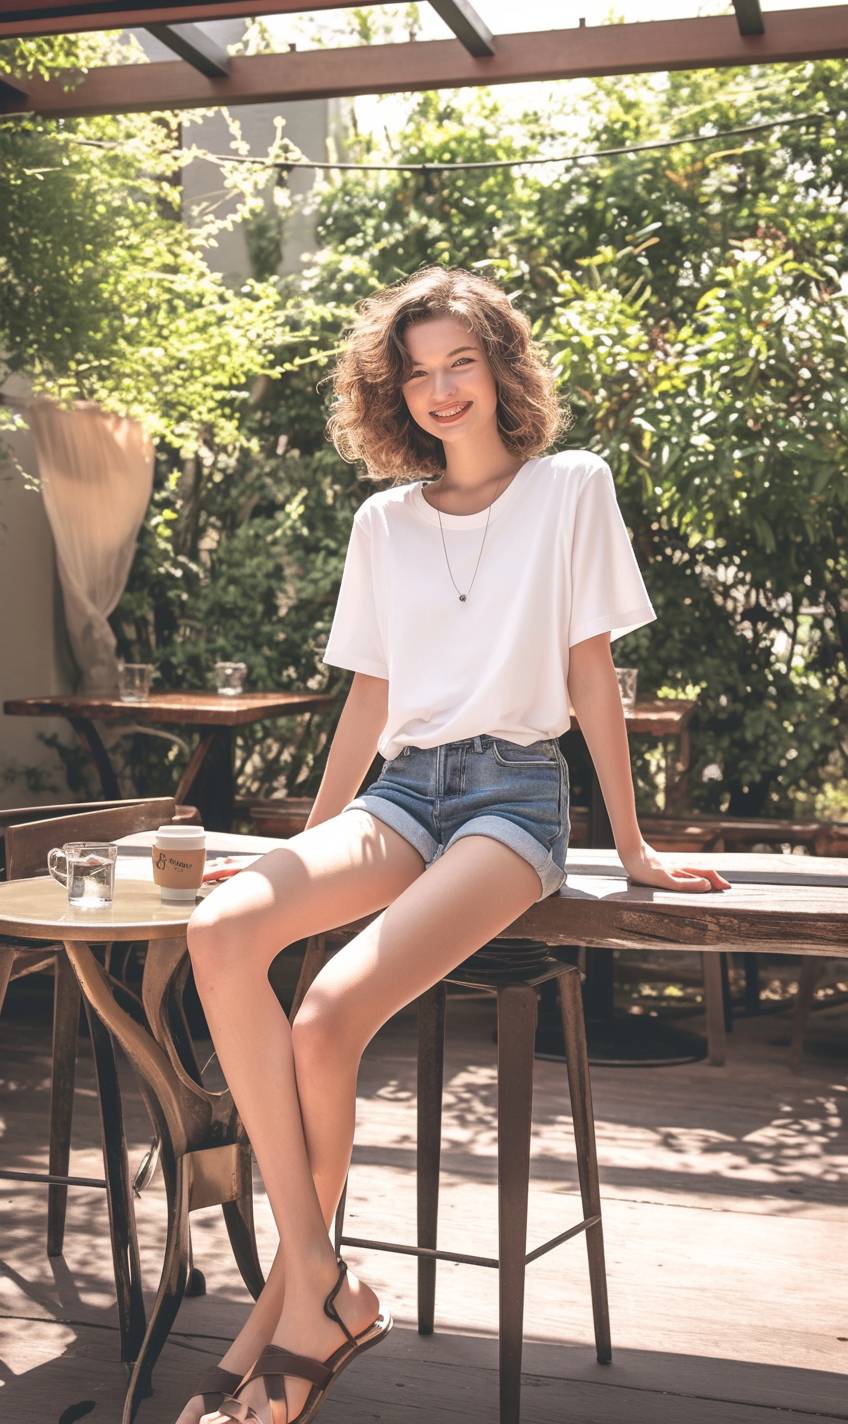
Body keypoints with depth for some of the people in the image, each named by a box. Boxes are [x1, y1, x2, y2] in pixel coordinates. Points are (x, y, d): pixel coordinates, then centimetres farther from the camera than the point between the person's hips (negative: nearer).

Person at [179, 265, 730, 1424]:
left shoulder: (571, 488, 3)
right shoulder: (383, 521, 14)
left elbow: (592, 677, 4)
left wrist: (632, 848, 5)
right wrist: (312, 843, 17)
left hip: (516, 794, -4)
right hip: (404, 789, 4)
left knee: (328, 1020, -27)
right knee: (222, 933, -27)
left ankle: (286, 1314, -4)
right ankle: (323, 1286, -23)